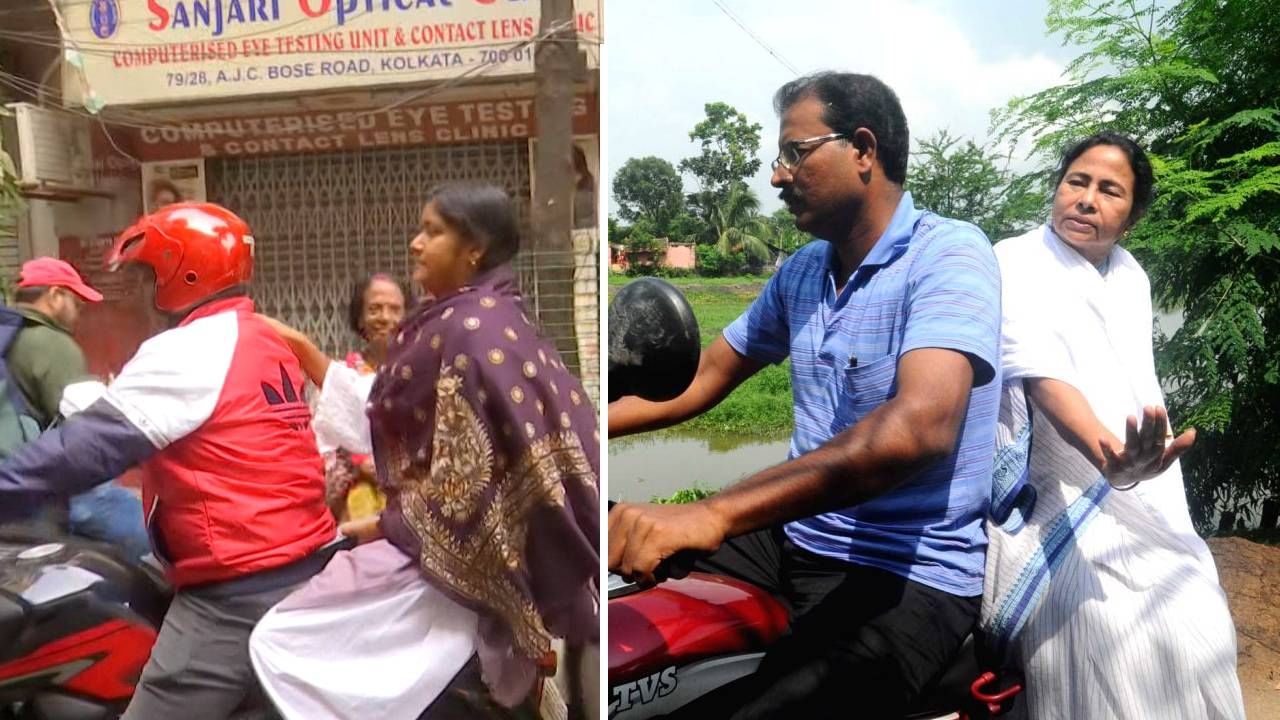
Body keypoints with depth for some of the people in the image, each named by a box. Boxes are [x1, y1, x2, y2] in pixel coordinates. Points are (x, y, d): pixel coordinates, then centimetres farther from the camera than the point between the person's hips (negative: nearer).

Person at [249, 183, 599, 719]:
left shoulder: (468, 330, -21)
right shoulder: (480, 318, 9)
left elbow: (466, 480, -23)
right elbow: (387, 415, 13)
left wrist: (386, 527, -10)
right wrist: (306, 354, 12)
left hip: (446, 550, -10)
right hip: (466, 540, 10)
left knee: (280, 644, -3)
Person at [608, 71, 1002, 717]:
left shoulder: (949, 253, -14)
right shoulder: (801, 270, 10)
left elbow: (920, 426, -30)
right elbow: (700, 381, 14)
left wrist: (713, 514, -41)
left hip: (908, 575, -7)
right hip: (792, 539, 7)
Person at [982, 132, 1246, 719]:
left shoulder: (1131, 276, 12)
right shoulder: (1016, 264, -12)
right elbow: (1041, 375, -29)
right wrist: (1109, 458, -45)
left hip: (1148, 503, 7)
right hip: (1066, 506, -7)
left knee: (1197, 634, -1)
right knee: (1108, 633, -22)